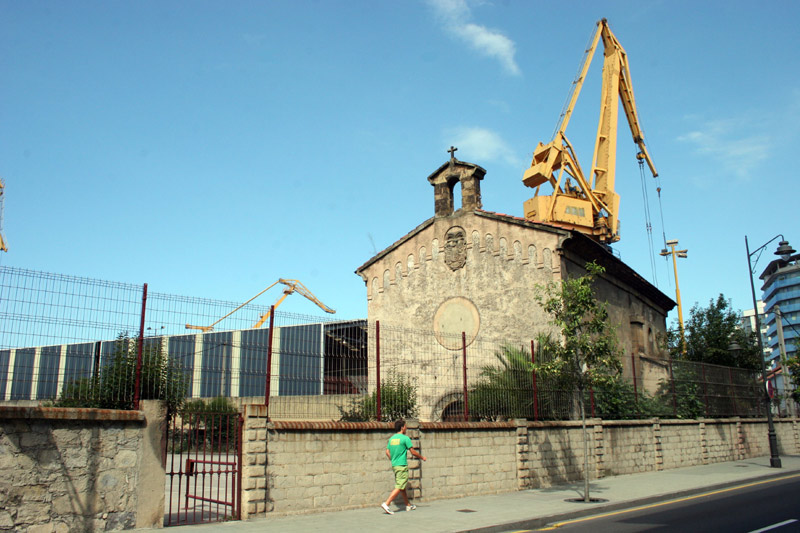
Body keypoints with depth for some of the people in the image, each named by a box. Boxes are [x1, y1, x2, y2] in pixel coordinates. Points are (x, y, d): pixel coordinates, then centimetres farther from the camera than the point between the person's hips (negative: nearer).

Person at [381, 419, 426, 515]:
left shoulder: (391, 438, 9)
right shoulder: (405, 438, -11)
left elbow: (387, 452, 11)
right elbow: (413, 452, -8)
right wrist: (422, 457, 6)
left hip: (394, 465, 8)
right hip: (402, 466, -8)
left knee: (402, 486, 17)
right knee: (399, 487, -7)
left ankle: (408, 505, 27)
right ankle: (386, 504, -16)